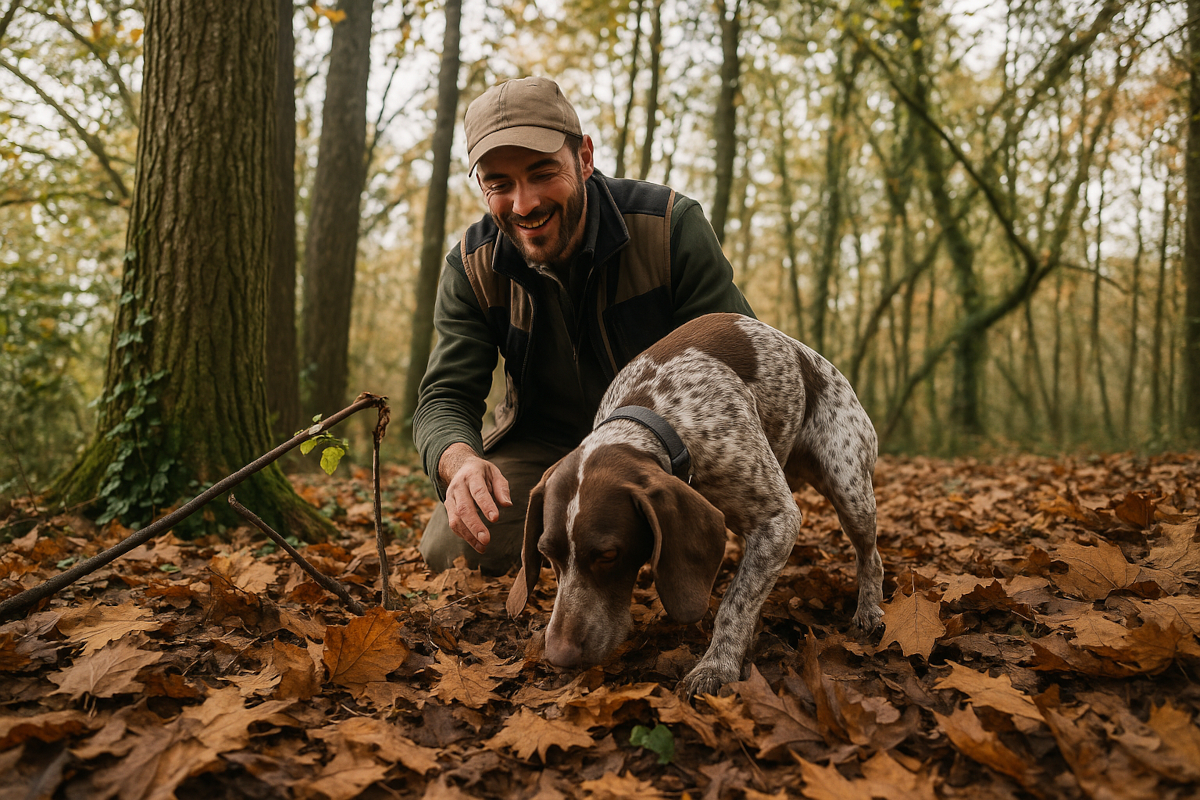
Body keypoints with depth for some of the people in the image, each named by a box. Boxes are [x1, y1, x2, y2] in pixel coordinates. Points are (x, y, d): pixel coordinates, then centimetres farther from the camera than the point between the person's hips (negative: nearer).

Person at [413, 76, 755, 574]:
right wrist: (460, 461, -39)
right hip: (541, 443, 2)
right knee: (449, 553, -19)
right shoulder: (471, 269, -10)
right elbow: (445, 398, -13)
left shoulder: (672, 228, -19)